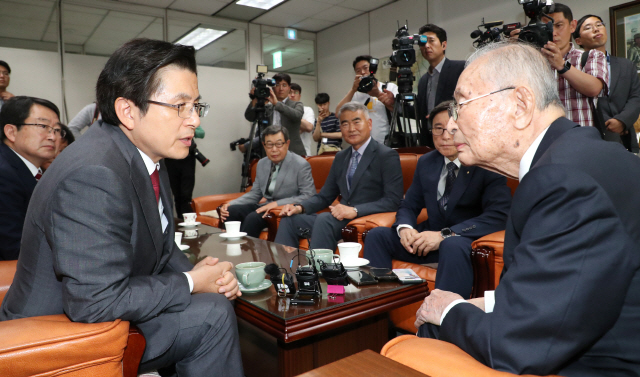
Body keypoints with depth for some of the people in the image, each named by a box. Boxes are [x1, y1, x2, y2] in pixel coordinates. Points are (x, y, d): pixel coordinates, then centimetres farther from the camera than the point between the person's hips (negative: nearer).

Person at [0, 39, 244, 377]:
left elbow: (160, 244, 8)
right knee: (212, 314, -18)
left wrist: (194, 270, -10)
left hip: (105, 302, 9)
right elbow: (95, 302, -30)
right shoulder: (92, 176, -30)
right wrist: (190, 282, -20)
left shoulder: (146, 155, -2)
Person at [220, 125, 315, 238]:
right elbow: (255, 194, 17)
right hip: (266, 207, 7)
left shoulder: (301, 165, -10)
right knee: (231, 211, -14)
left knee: (253, 217, -29)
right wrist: (230, 204, 0)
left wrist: (277, 203, -24)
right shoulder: (262, 164, 13)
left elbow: (309, 196, -16)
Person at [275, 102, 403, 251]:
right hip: (342, 219, 7)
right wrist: (300, 207, 0)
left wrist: (355, 210, -25)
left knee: (324, 219, -31)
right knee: (290, 219, -9)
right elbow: (325, 196, 19)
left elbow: (393, 200, -13)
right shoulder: (340, 157, 18)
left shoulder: (387, 156, -4)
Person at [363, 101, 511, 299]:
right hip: (430, 238, 6)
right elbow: (408, 206, 13)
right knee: (377, 234, -10)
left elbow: (499, 215, -21)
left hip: (468, 241, -5)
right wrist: (405, 228, -13)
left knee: (453, 245, -39)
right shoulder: (425, 163, 8)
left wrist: (445, 234, -29)